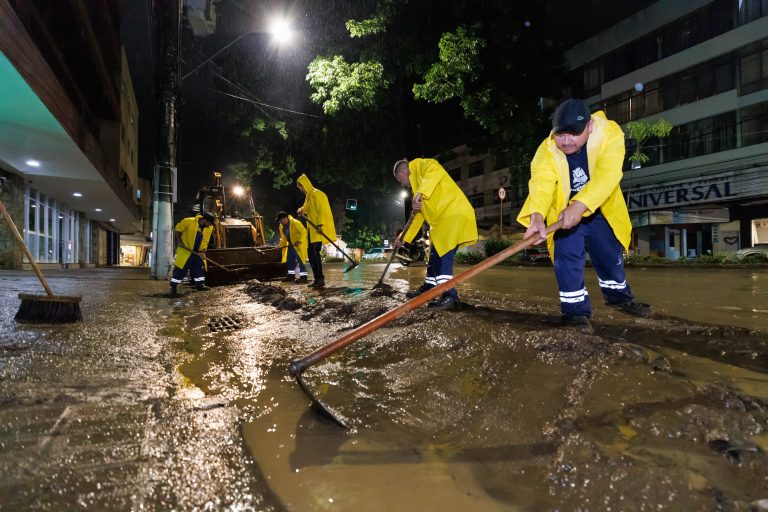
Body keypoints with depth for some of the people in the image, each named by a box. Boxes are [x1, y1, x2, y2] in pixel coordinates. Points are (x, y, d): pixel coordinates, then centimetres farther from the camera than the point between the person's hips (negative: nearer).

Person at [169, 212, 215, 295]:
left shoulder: (209, 228, -6)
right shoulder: (189, 221, -19)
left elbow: (205, 240, -6)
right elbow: (177, 230, -7)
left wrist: (202, 251, -16)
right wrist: (179, 241, -12)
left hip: (198, 251, 5)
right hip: (185, 250, -5)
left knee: (200, 267, 6)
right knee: (181, 268, -3)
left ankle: (200, 284, 16)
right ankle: (173, 286, 6)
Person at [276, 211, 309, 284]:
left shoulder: (295, 223, -20)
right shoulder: (281, 226, 6)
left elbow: (303, 232, -21)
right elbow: (283, 237, 16)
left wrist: (299, 241, -27)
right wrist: (280, 246, 9)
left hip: (299, 245, -9)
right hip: (291, 245, 9)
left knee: (300, 261, -12)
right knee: (290, 261, 13)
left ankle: (303, 277, -11)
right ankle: (291, 276, 24)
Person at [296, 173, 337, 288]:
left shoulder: (316, 194, -10)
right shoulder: (308, 196, 19)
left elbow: (322, 210, -18)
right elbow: (306, 208, 27)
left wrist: (320, 224, -25)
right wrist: (301, 210, 5)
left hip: (318, 229, -10)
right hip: (312, 229, 10)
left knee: (315, 251, -15)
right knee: (311, 252, 8)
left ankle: (320, 279, -12)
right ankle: (317, 279, 13)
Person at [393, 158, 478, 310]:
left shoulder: (420, 165, 2)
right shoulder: (417, 183, 29)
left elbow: (436, 170, -24)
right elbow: (419, 215, 29)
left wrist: (420, 193, -32)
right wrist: (404, 238, 27)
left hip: (454, 214, -10)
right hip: (442, 219, 10)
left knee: (443, 255, -18)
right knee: (435, 254, 16)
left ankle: (450, 296, -19)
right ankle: (428, 287, 30)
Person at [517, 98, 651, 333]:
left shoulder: (609, 133, -26)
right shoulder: (546, 152, -25)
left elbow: (607, 176, -38)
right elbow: (540, 185, -40)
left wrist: (579, 207, -51)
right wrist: (537, 216, -60)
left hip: (599, 211, 1)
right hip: (564, 214, -1)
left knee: (611, 257, 15)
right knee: (568, 260, -12)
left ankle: (618, 295, 41)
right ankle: (576, 310, 4)